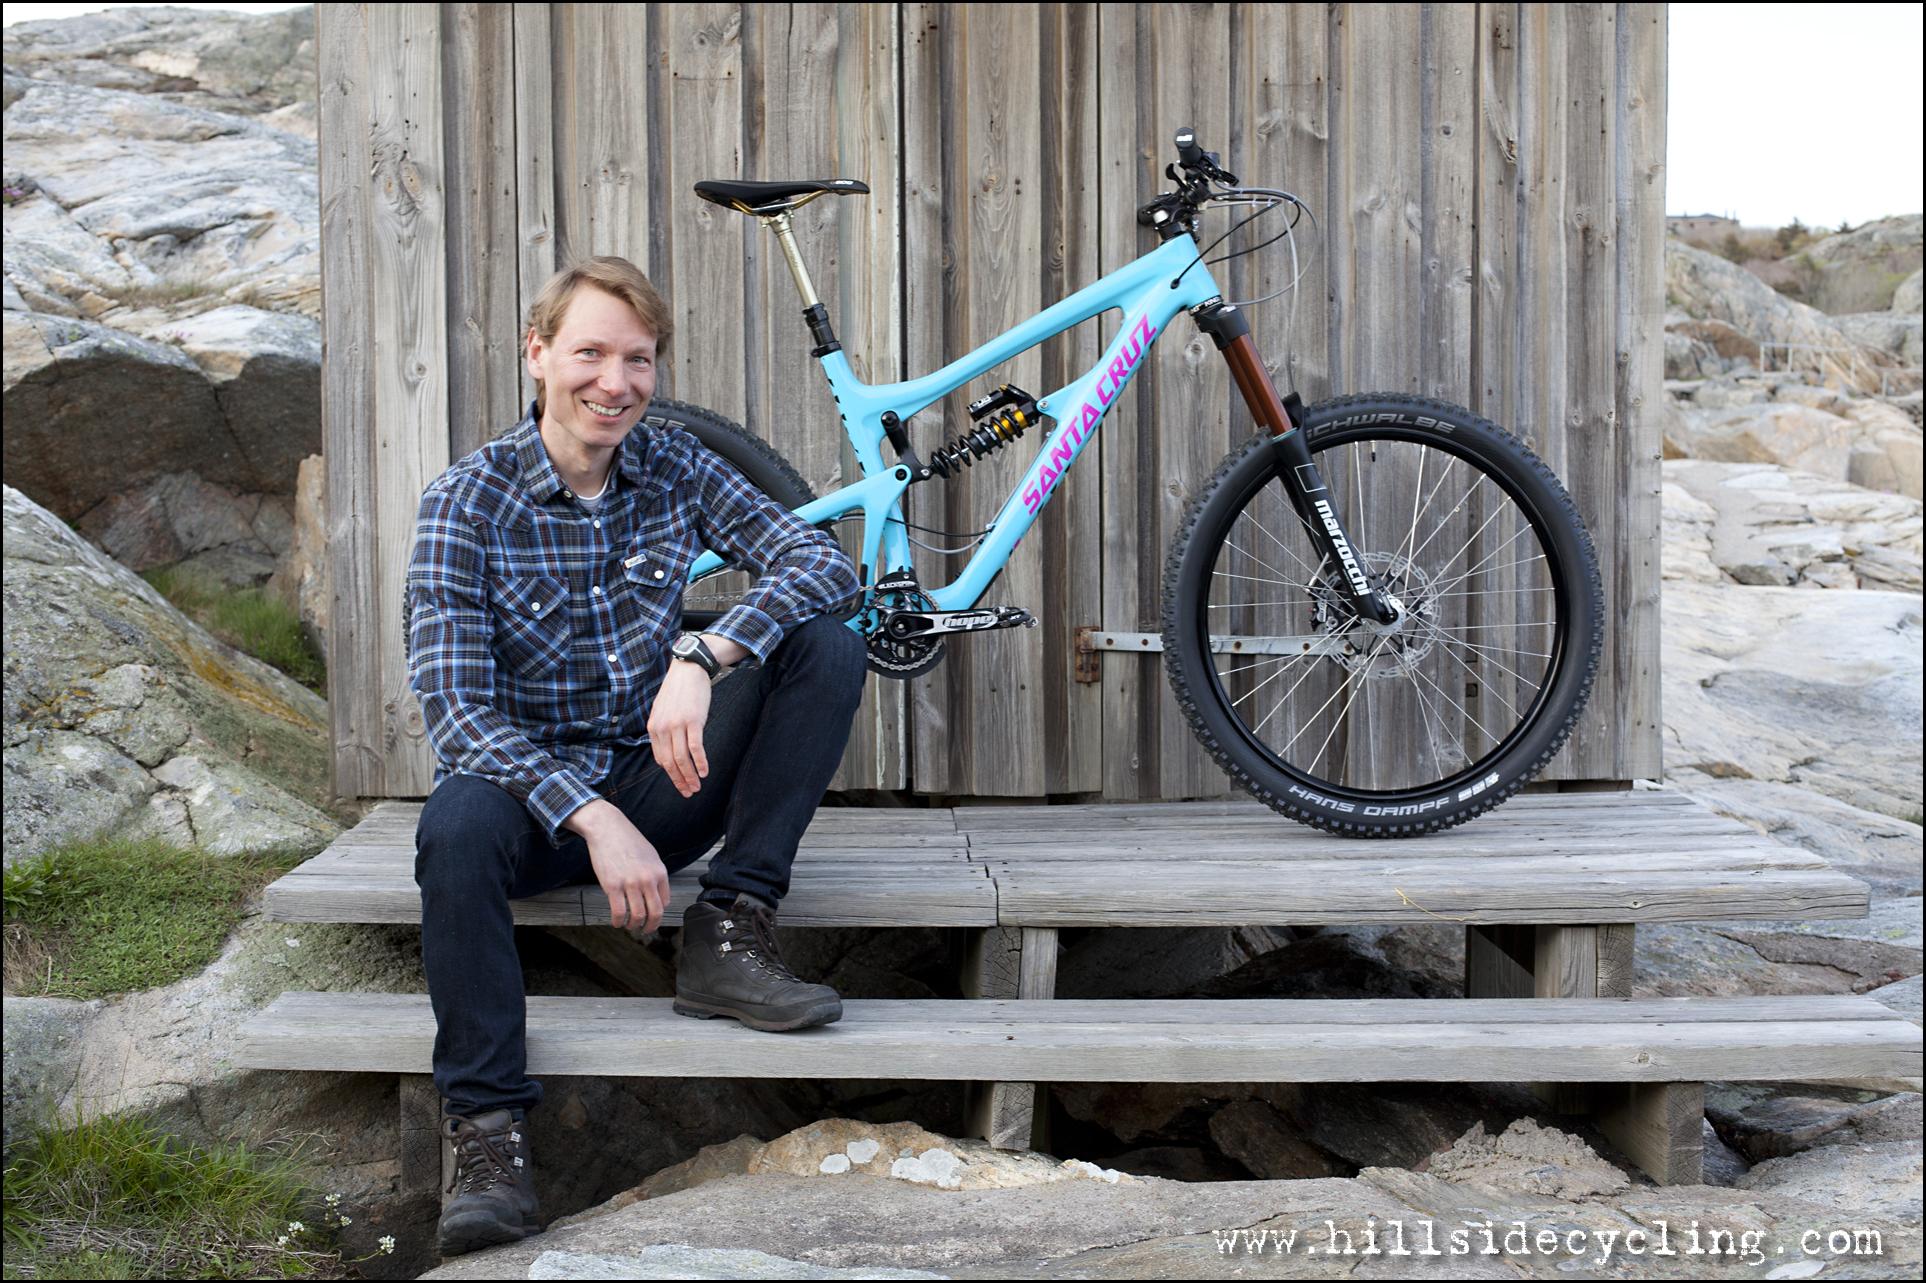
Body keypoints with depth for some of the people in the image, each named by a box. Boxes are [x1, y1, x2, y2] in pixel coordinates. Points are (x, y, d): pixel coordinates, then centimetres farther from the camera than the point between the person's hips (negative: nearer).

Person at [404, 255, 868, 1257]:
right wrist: (592, 817, -31)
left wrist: (702, 657, -30)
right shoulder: (466, 504, -10)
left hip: (656, 786, 3)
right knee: (457, 825, -38)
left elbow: (821, 560, -12)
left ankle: (727, 933, -17)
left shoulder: (673, 469, 0)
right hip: (533, 787, -3)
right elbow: (453, 710, -18)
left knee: (825, 643, -17)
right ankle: (486, 1128, -28)